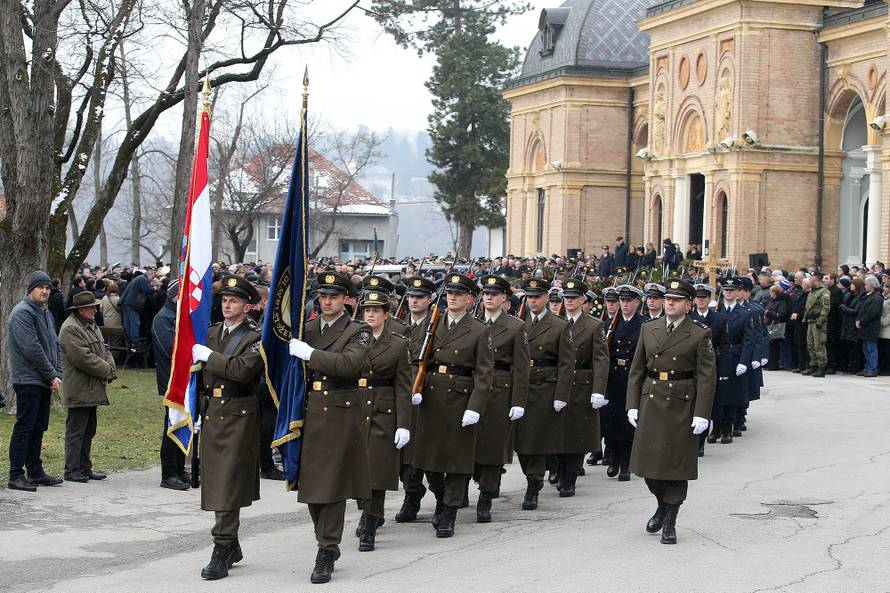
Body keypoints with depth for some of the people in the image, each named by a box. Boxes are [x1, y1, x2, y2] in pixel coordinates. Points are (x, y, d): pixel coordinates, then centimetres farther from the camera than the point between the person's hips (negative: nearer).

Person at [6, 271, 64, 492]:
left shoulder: (46, 313, 17)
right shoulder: (22, 312, -12)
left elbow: (55, 345, 17)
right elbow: (32, 349, -19)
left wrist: (57, 374, 2)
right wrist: (52, 375, -14)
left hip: (44, 382, 9)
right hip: (28, 380, -9)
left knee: (38, 428, 13)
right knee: (24, 428, -7)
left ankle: (35, 471, 20)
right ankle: (16, 476, -5)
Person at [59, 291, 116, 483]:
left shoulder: (92, 325, 17)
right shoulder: (70, 329, -15)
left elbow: (103, 349, 20)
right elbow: (83, 357, -22)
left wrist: (111, 368, 0)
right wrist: (106, 371, -14)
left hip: (92, 391, 10)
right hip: (79, 391, -10)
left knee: (88, 431, 14)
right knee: (76, 431, -5)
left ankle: (85, 468, 21)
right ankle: (72, 471, 0)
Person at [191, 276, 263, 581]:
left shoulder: (256, 337, -7)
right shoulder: (212, 332, 14)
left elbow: (242, 370, -23)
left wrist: (208, 356, -14)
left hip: (238, 417, -7)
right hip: (211, 415, 7)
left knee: (228, 485, -9)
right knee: (216, 483, 11)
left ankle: (222, 552, -8)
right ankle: (232, 546, 23)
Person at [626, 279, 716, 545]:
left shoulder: (700, 334, -4)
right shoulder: (648, 330, 8)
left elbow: (707, 377, -6)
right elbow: (637, 370, 10)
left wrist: (702, 413, -13)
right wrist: (633, 405, 4)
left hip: (682, 406, -3)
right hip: (651, 403, 4)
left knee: (677, 463, 1)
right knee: (648, 462, 5)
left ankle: (670, 522, 11)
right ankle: (663, 505, 32)